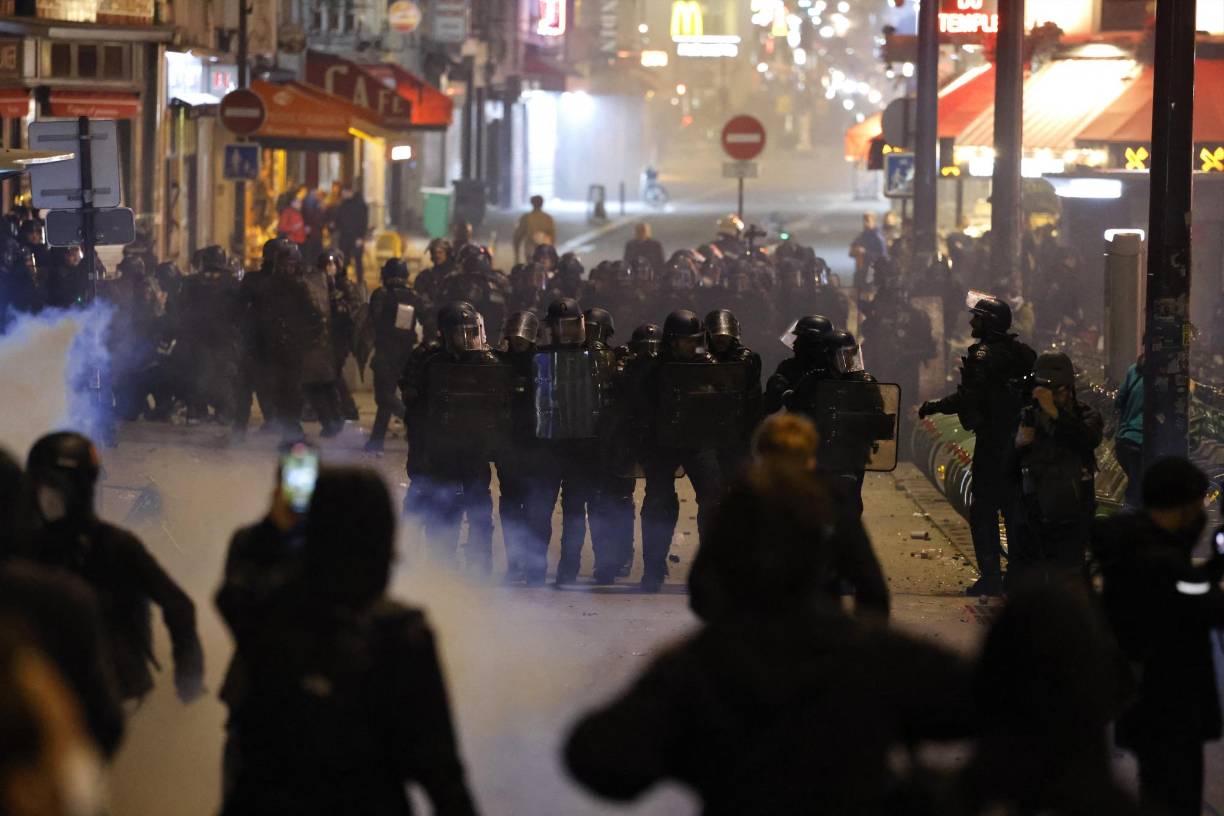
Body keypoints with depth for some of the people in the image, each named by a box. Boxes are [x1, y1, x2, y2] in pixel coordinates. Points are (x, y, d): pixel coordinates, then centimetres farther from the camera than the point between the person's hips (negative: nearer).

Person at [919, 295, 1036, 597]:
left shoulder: (984, 355, -15)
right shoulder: (1019, 351, 10)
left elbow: (968, 399, -21)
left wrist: (932, 407, -7)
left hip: (993, 444, -8)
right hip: (1019, 440, 8)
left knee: (984, 512, -3)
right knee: (1014, 508, 13)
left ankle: (990, 575, -6)